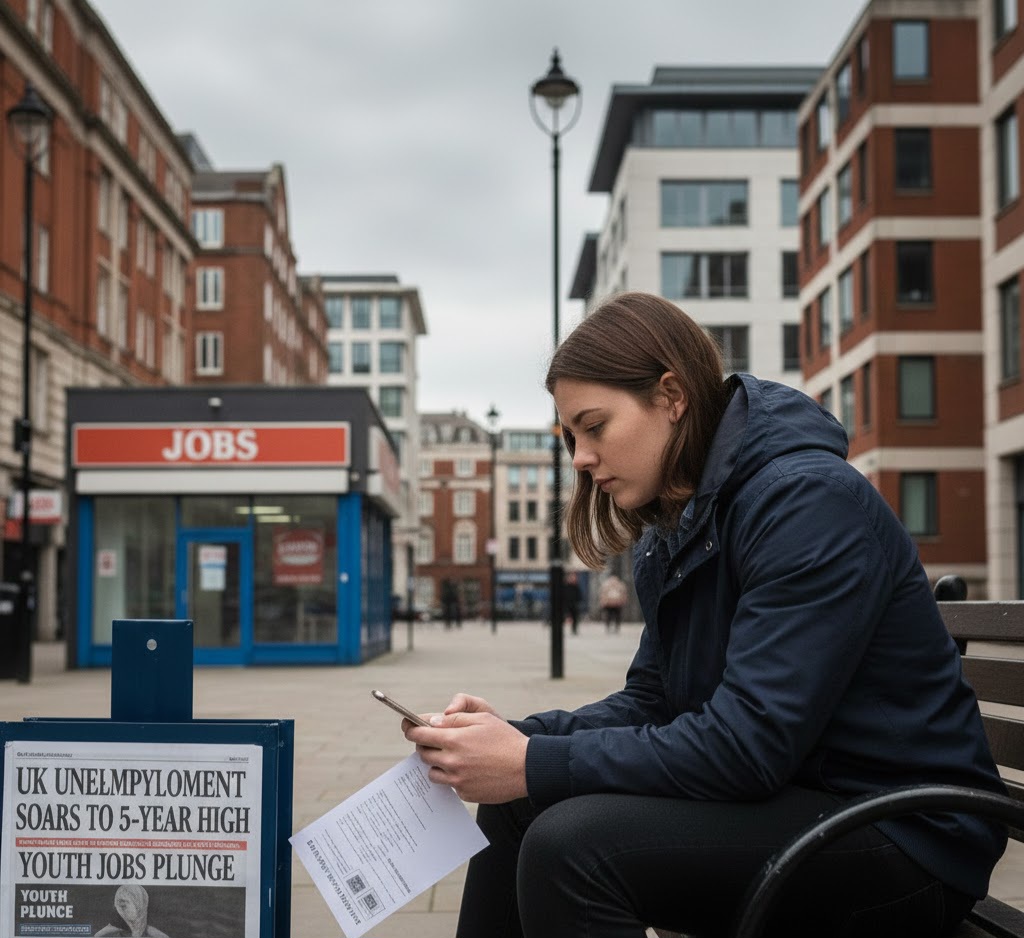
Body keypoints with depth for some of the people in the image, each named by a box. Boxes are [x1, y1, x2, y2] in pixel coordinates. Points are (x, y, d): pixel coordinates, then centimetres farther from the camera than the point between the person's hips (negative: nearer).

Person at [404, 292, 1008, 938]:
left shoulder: (811, 500, -20)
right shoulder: (671, 534, 11)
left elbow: (747, 743, -27)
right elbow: (649, 702, 9)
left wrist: (534, 765, -25)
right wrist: (517, 737, -8)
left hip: (901, 836, -9)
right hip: (784, 796, 9)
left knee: (570, 843, -27)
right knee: (512, 809, 4)